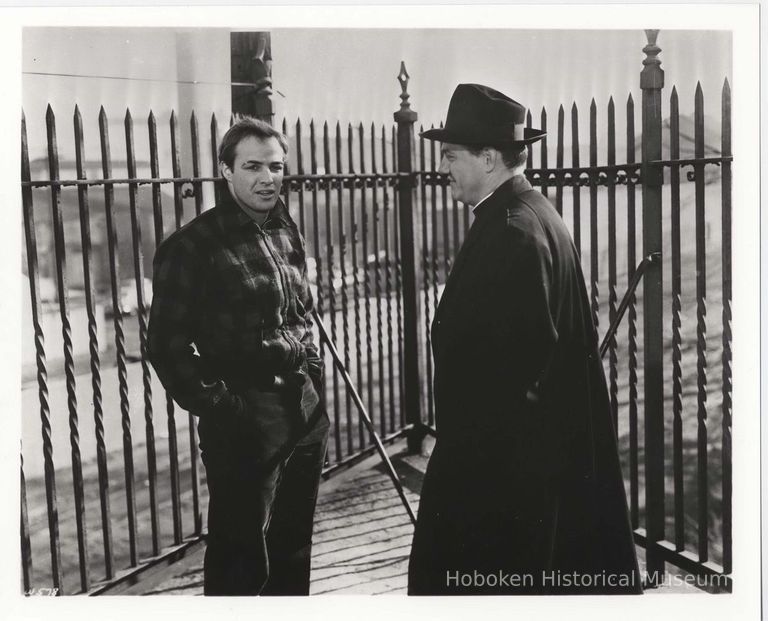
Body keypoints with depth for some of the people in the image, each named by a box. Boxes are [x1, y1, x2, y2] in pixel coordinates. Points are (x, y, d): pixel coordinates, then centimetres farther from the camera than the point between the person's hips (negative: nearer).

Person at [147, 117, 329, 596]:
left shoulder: (289, 235, 10)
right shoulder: (194, 245, -11)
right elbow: (168, 343, -11)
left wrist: (314, 383, 11)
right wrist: (213, 404, -14)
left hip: (306, 411, 7)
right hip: (243, 419, -6)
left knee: (294, 547, 20)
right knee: (241, 555, 3)